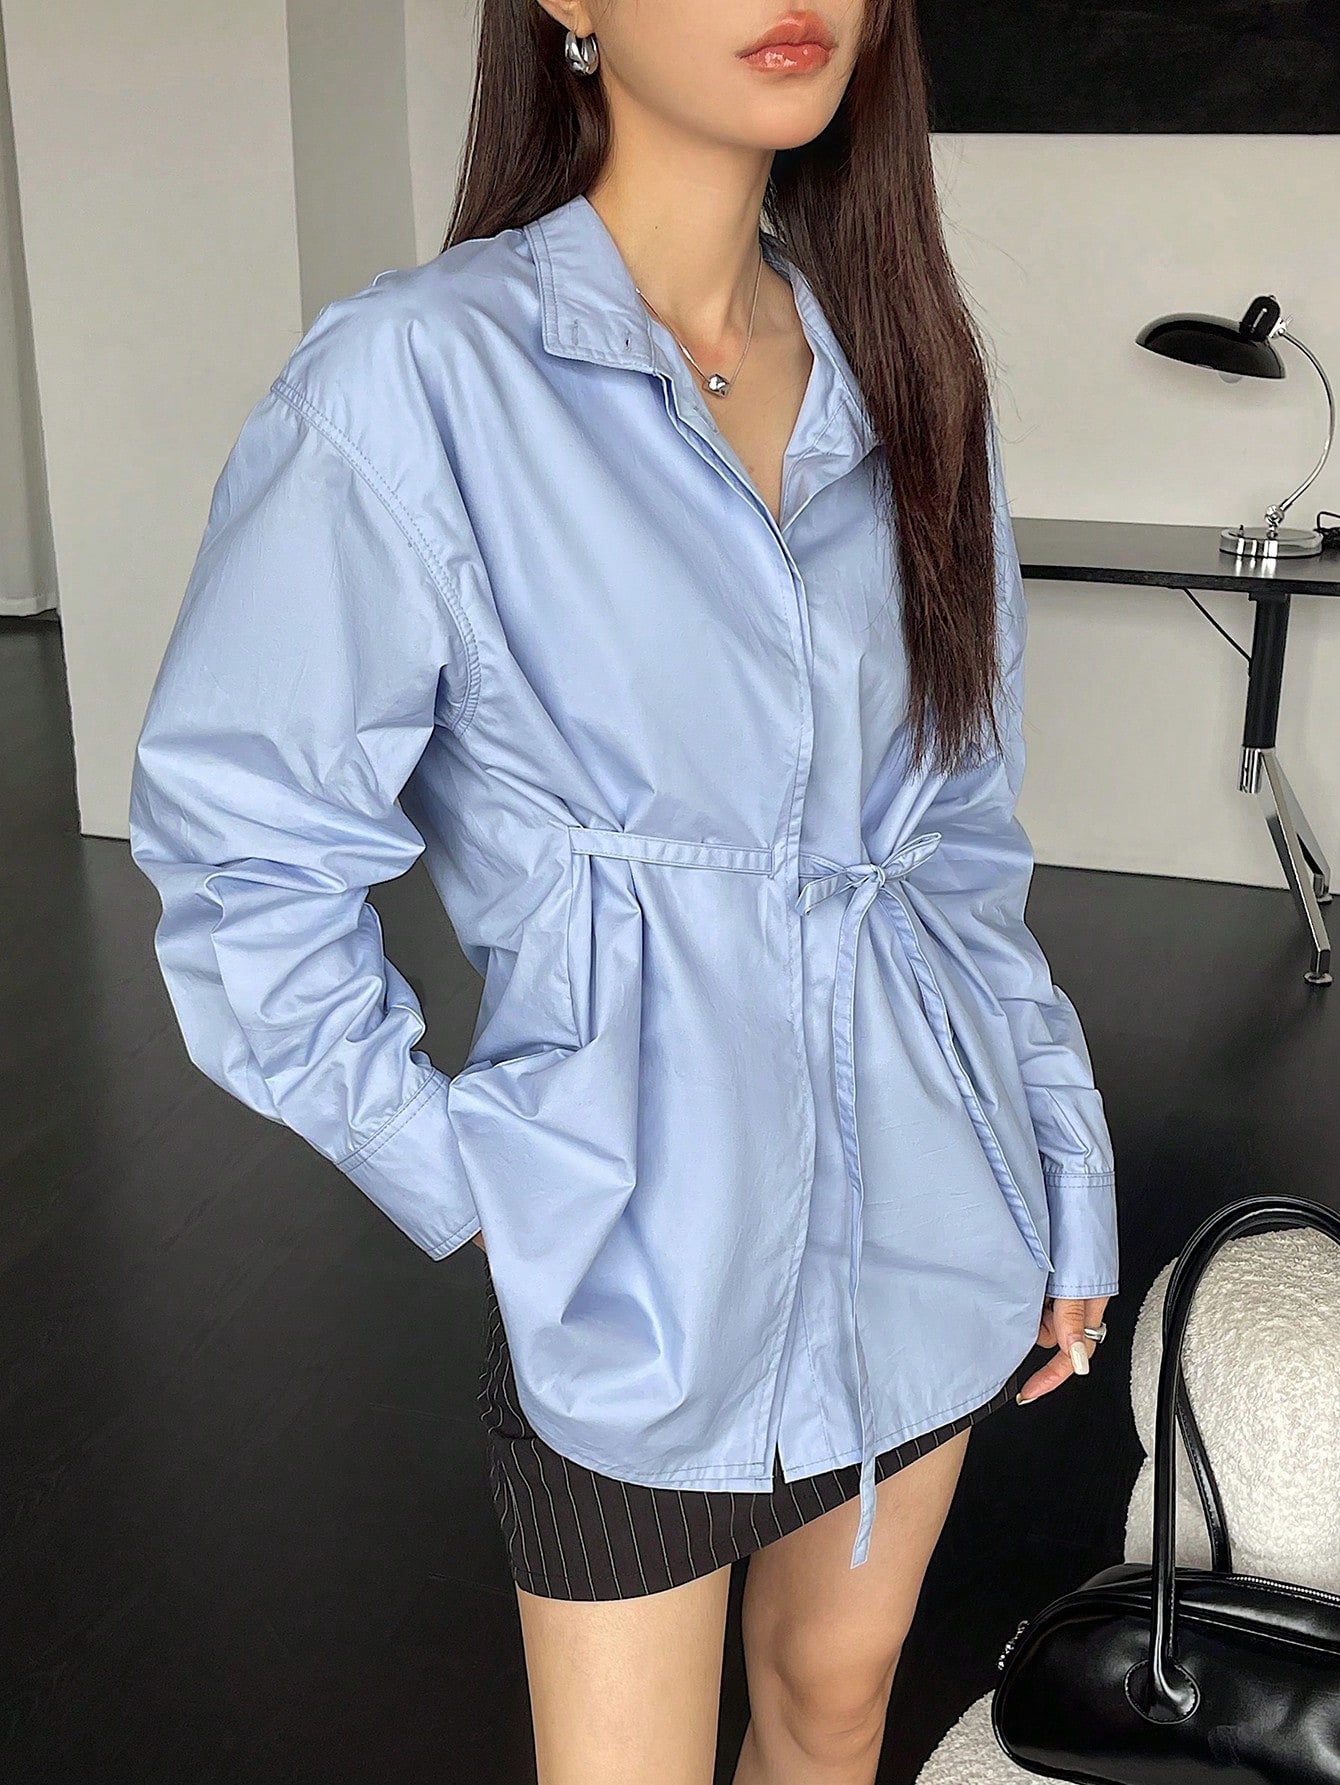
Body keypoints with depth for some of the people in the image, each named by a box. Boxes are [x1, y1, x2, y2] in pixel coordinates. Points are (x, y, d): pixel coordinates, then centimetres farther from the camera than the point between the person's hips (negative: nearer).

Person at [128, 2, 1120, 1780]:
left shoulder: (899, 373, 2)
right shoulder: (418, 378, -17)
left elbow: (967, 830, 8)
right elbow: (245, 856, -11)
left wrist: (1066, 1185, 9)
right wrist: (473, 1185, -11)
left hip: (928, 1215, 5)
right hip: (644, 1265, -5)